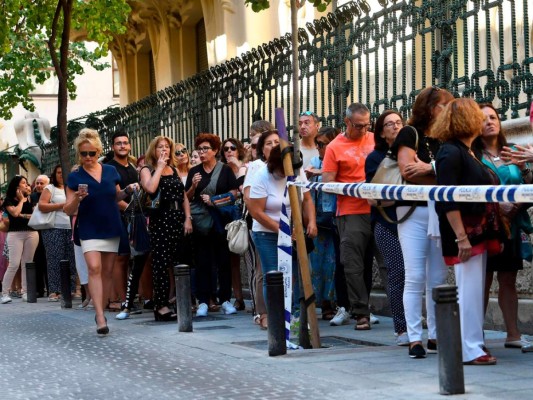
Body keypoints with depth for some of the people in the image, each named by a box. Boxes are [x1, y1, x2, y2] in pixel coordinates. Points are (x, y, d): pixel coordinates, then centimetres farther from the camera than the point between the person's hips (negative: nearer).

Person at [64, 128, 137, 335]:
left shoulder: (111, 171, 5)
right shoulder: (75, 177, -3)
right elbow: (68, 210, -3)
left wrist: (127, 191, 0)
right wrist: (77, 198, -22)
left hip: (112, 228, 4)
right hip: (90, 230, -3)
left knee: (107, 271, 6)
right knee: (94, 268, -18)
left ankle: (101, 312, 18)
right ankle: (100, 317, -24)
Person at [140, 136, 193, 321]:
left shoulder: (175, 170, 18)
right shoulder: (147, 170, 2)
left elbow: (184, 197, 16)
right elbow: (150, 188, -20)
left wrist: (188, 219, 5)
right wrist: (159, 167, -10)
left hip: (178, 220, 5)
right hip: (159, 221, -5)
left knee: (178, 262, 3)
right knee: (161, 263, -8)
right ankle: (161, 305, -9)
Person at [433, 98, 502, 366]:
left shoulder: (468, 153, 15)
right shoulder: (451, 153, -13)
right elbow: (447, 200, -20)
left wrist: (493, 233, 19)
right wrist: (461, 237, -24)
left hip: (479, 233, 9)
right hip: (465, 233, -9)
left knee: (475, 290, 12)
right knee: (469, 289, -7)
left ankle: (474, 342, 18)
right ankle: (470, 350, -4)